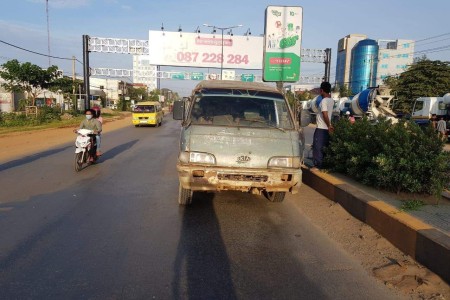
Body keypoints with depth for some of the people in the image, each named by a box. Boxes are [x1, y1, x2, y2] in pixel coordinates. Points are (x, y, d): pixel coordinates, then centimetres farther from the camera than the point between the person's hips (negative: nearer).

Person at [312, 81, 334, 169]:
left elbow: (325, 115, -22)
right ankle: (324, 163, 22)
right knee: (325, 147, 14)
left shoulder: (324, 101, -18)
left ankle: (318, 165, 1)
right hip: (326, 128, 8)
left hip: (321, 128, -8)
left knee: (318, 147, -2)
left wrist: (329, 126, -16)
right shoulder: (331, 100, 8)